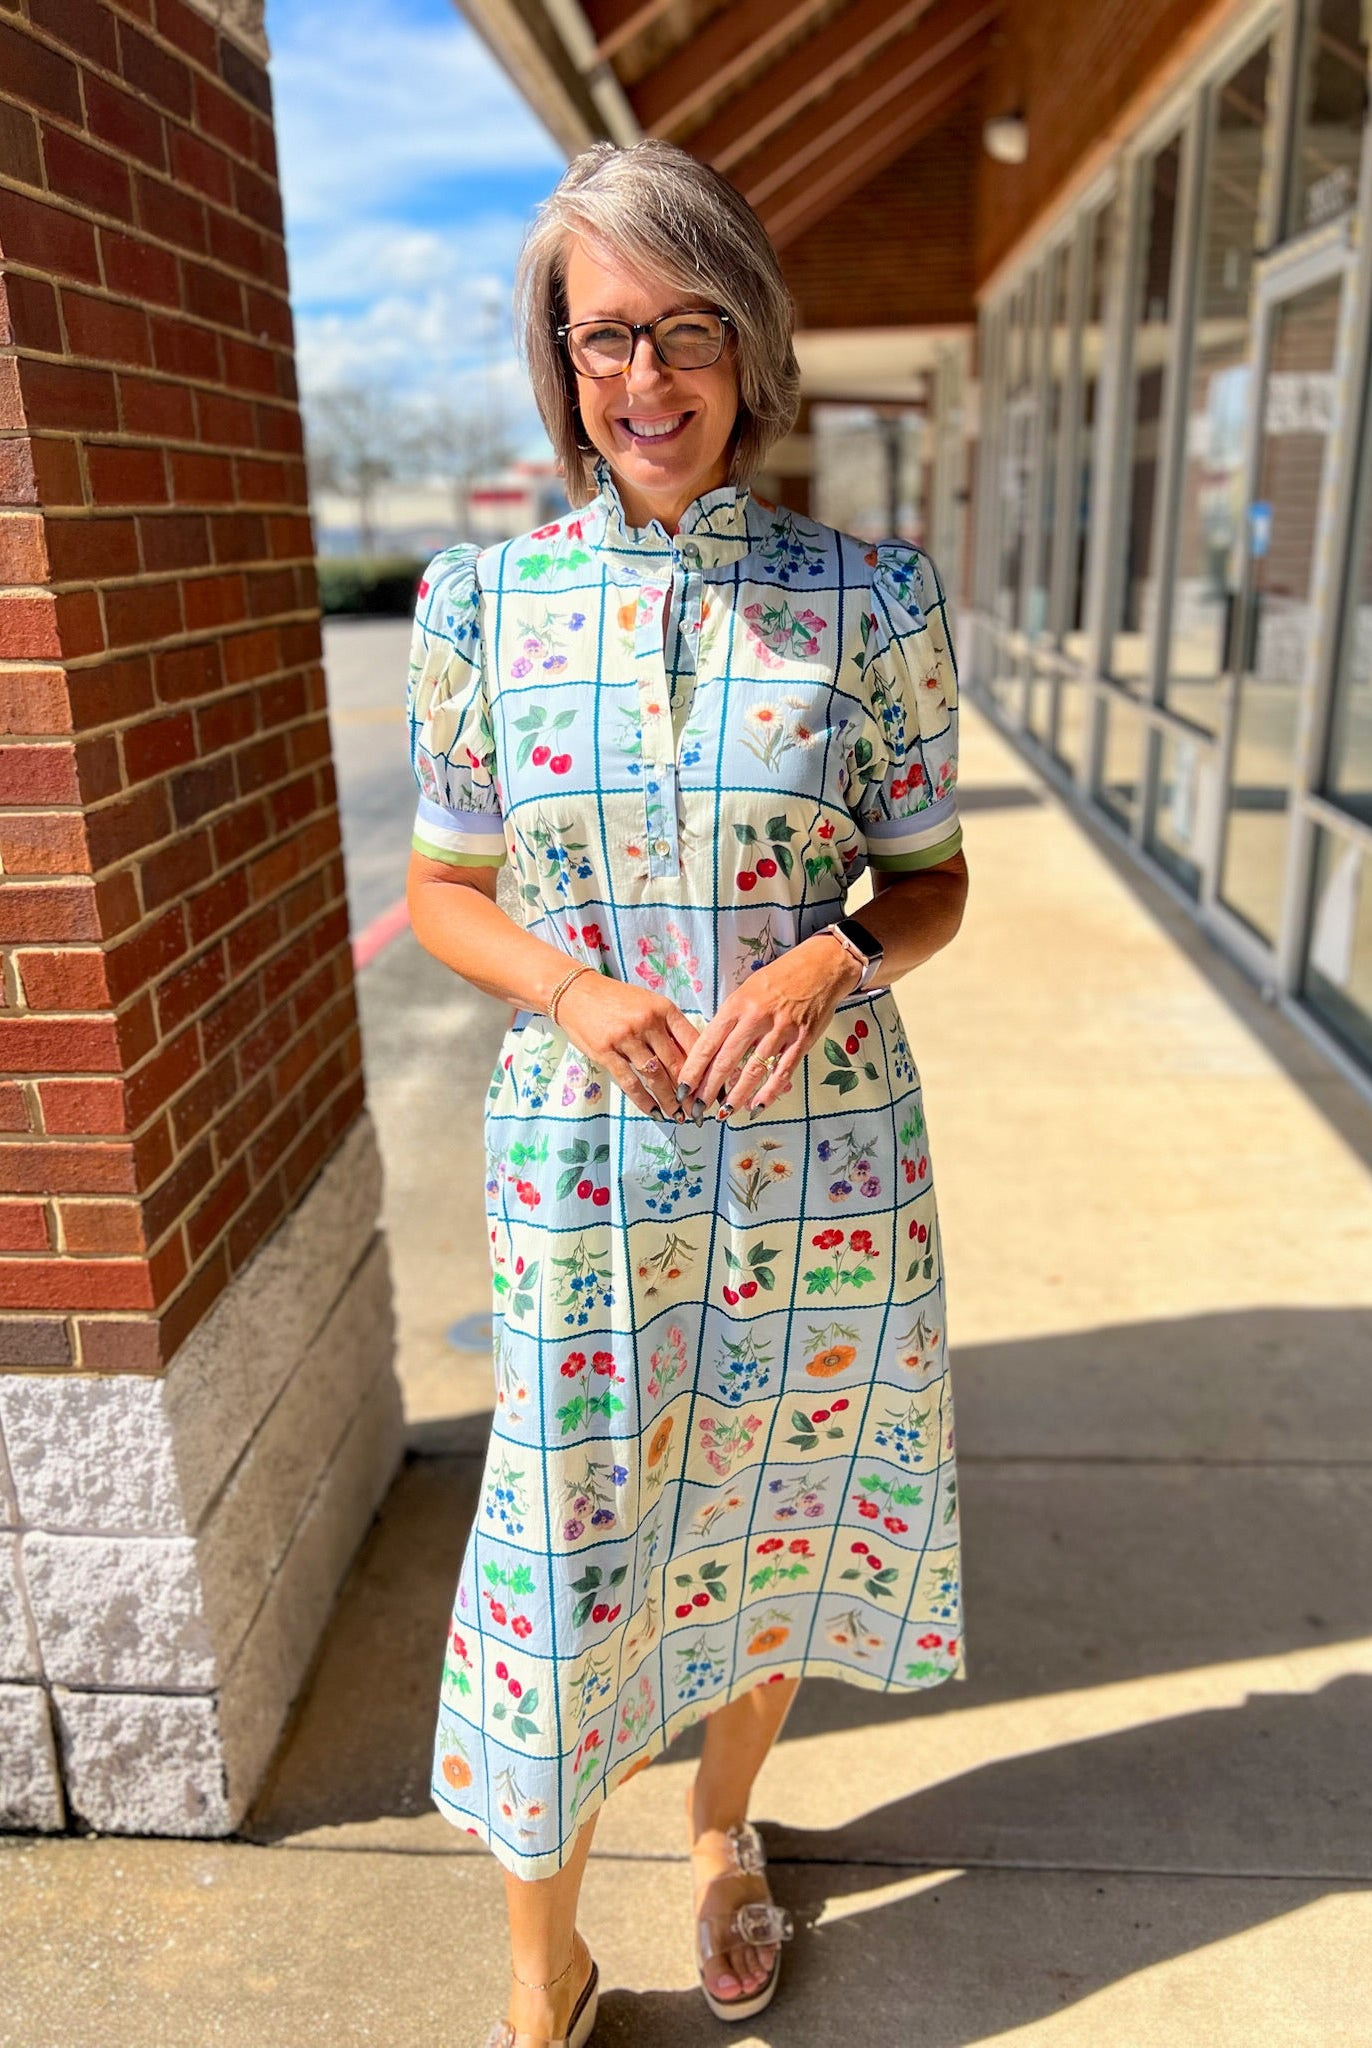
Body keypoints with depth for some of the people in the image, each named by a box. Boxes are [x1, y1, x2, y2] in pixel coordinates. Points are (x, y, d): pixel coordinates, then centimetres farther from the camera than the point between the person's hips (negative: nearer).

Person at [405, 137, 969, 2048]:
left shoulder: (866, 595, -4)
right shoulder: (481, 599, -2)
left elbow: (932, 881, 3)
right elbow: (444, 888, 5)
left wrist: (823, 963, -18)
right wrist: (575, 987, -15)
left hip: (824, 1157, 1)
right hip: (585, 1164, 0)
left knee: (771, 1521, 19)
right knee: (563, 1560, 8)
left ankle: (726, 1830, 52)